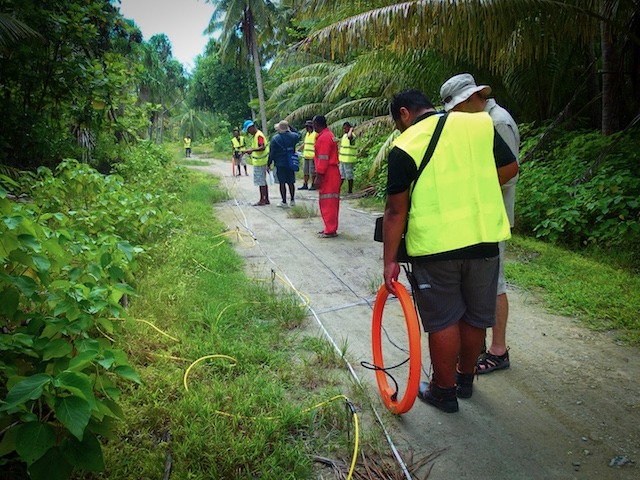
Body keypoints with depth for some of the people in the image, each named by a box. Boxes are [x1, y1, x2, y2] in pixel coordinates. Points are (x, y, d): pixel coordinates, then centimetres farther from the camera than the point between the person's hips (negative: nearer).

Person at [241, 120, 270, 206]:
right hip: (258, 161, 10)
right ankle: (266, 199, 19)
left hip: (260, 162, -10)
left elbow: (262, 147, -29)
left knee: (261, 181, -4)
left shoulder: (259, 135, -17)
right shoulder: (254, 135, 14)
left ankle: (262, 200, 1)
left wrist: (252, 150, -38)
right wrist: (248, 151, 13)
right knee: (263, 181, 13)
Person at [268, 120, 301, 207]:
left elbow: (272, 153, -8)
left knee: (282, 183, 2)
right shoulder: (293, 136, -2)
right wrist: (290, 127, 19)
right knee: (291, 182, 12)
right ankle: (292, 200, 18)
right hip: (291, 163, 3)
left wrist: (268, 164, 1)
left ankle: (284, 202, 5)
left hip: (280, 164, -3)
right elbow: (298, 135, 24)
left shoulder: (275, 138, -11)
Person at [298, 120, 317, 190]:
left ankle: (313, 185, 5)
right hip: (306, 156, 8)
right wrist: (298, 151, 25)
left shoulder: (315, 134, -10)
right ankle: (305, 185, 16)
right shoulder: (307, 134, 16)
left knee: (312, 172, -3)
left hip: (312, 157, -8)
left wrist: (315, 157, -21)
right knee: (305, 171, 10)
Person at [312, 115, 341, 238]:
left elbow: (323, 160, -20)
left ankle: (330, 230, -1)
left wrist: (318, 177, -19)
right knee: (330, 202, 14)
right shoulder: (329, 135, 17)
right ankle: (330, 228, 22)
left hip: (327, 174, -10)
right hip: (333, 172, 10)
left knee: (327, 203, -5)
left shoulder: (323, 138, -15)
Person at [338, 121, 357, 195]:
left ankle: (350, 190, 8)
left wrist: (351, 129, -29)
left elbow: (349, 136, -44)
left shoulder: (352, 136, -15)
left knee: (349, 176, 0)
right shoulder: (344, 135, 14)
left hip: (349, 160, -9)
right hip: (343, 159, 9)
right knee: (341, 176, 13)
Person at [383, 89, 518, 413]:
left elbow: (396, 210, -9)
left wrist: (390, 260, -3)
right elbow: (510, 168, 11)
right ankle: (465, 378, 37)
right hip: (484, 240, 5)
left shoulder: (405, 146, -8)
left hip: (434, 247, -4)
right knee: (476, 316, 18)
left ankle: (444, 391, 23)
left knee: (443, 322, 9)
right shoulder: (480, 123, 4)